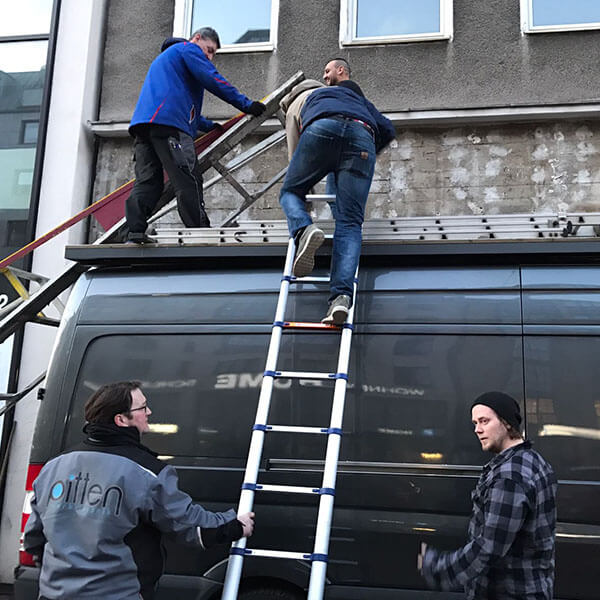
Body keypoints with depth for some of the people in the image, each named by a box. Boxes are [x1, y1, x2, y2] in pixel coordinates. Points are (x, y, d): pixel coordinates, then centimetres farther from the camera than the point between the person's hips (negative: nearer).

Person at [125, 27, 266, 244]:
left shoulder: (163, 58, 42)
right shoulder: (188, 49, 11)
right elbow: (212, 80, -3)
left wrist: (211, 126, 40)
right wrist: (246, 104, 0)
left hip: (142, 124, 9)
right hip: (168, 122, -9)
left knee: (147, 181, 1)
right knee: (188, 181, -12)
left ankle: (135, 231, -12)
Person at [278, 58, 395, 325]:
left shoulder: (316, 95, 41)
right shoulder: (363, 102, 45)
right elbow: (387, 130, 30)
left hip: (323, 129, -1)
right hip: (362, 140, 1)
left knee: (291, 191, 15)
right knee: (350, 223, -7)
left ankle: (304, 230, -22)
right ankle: (341, 295, -28)